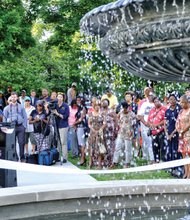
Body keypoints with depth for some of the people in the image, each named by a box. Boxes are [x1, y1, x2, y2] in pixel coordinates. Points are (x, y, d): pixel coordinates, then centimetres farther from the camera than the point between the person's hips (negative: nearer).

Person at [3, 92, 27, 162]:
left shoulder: (21, 107, 8)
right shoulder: (7, 108, 8)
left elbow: (25, 117, 7)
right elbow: (4, 118, 9)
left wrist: (24, 126, -2)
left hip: (20, 127, 0)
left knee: (21, 142, -3)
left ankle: (22, 157, 6)